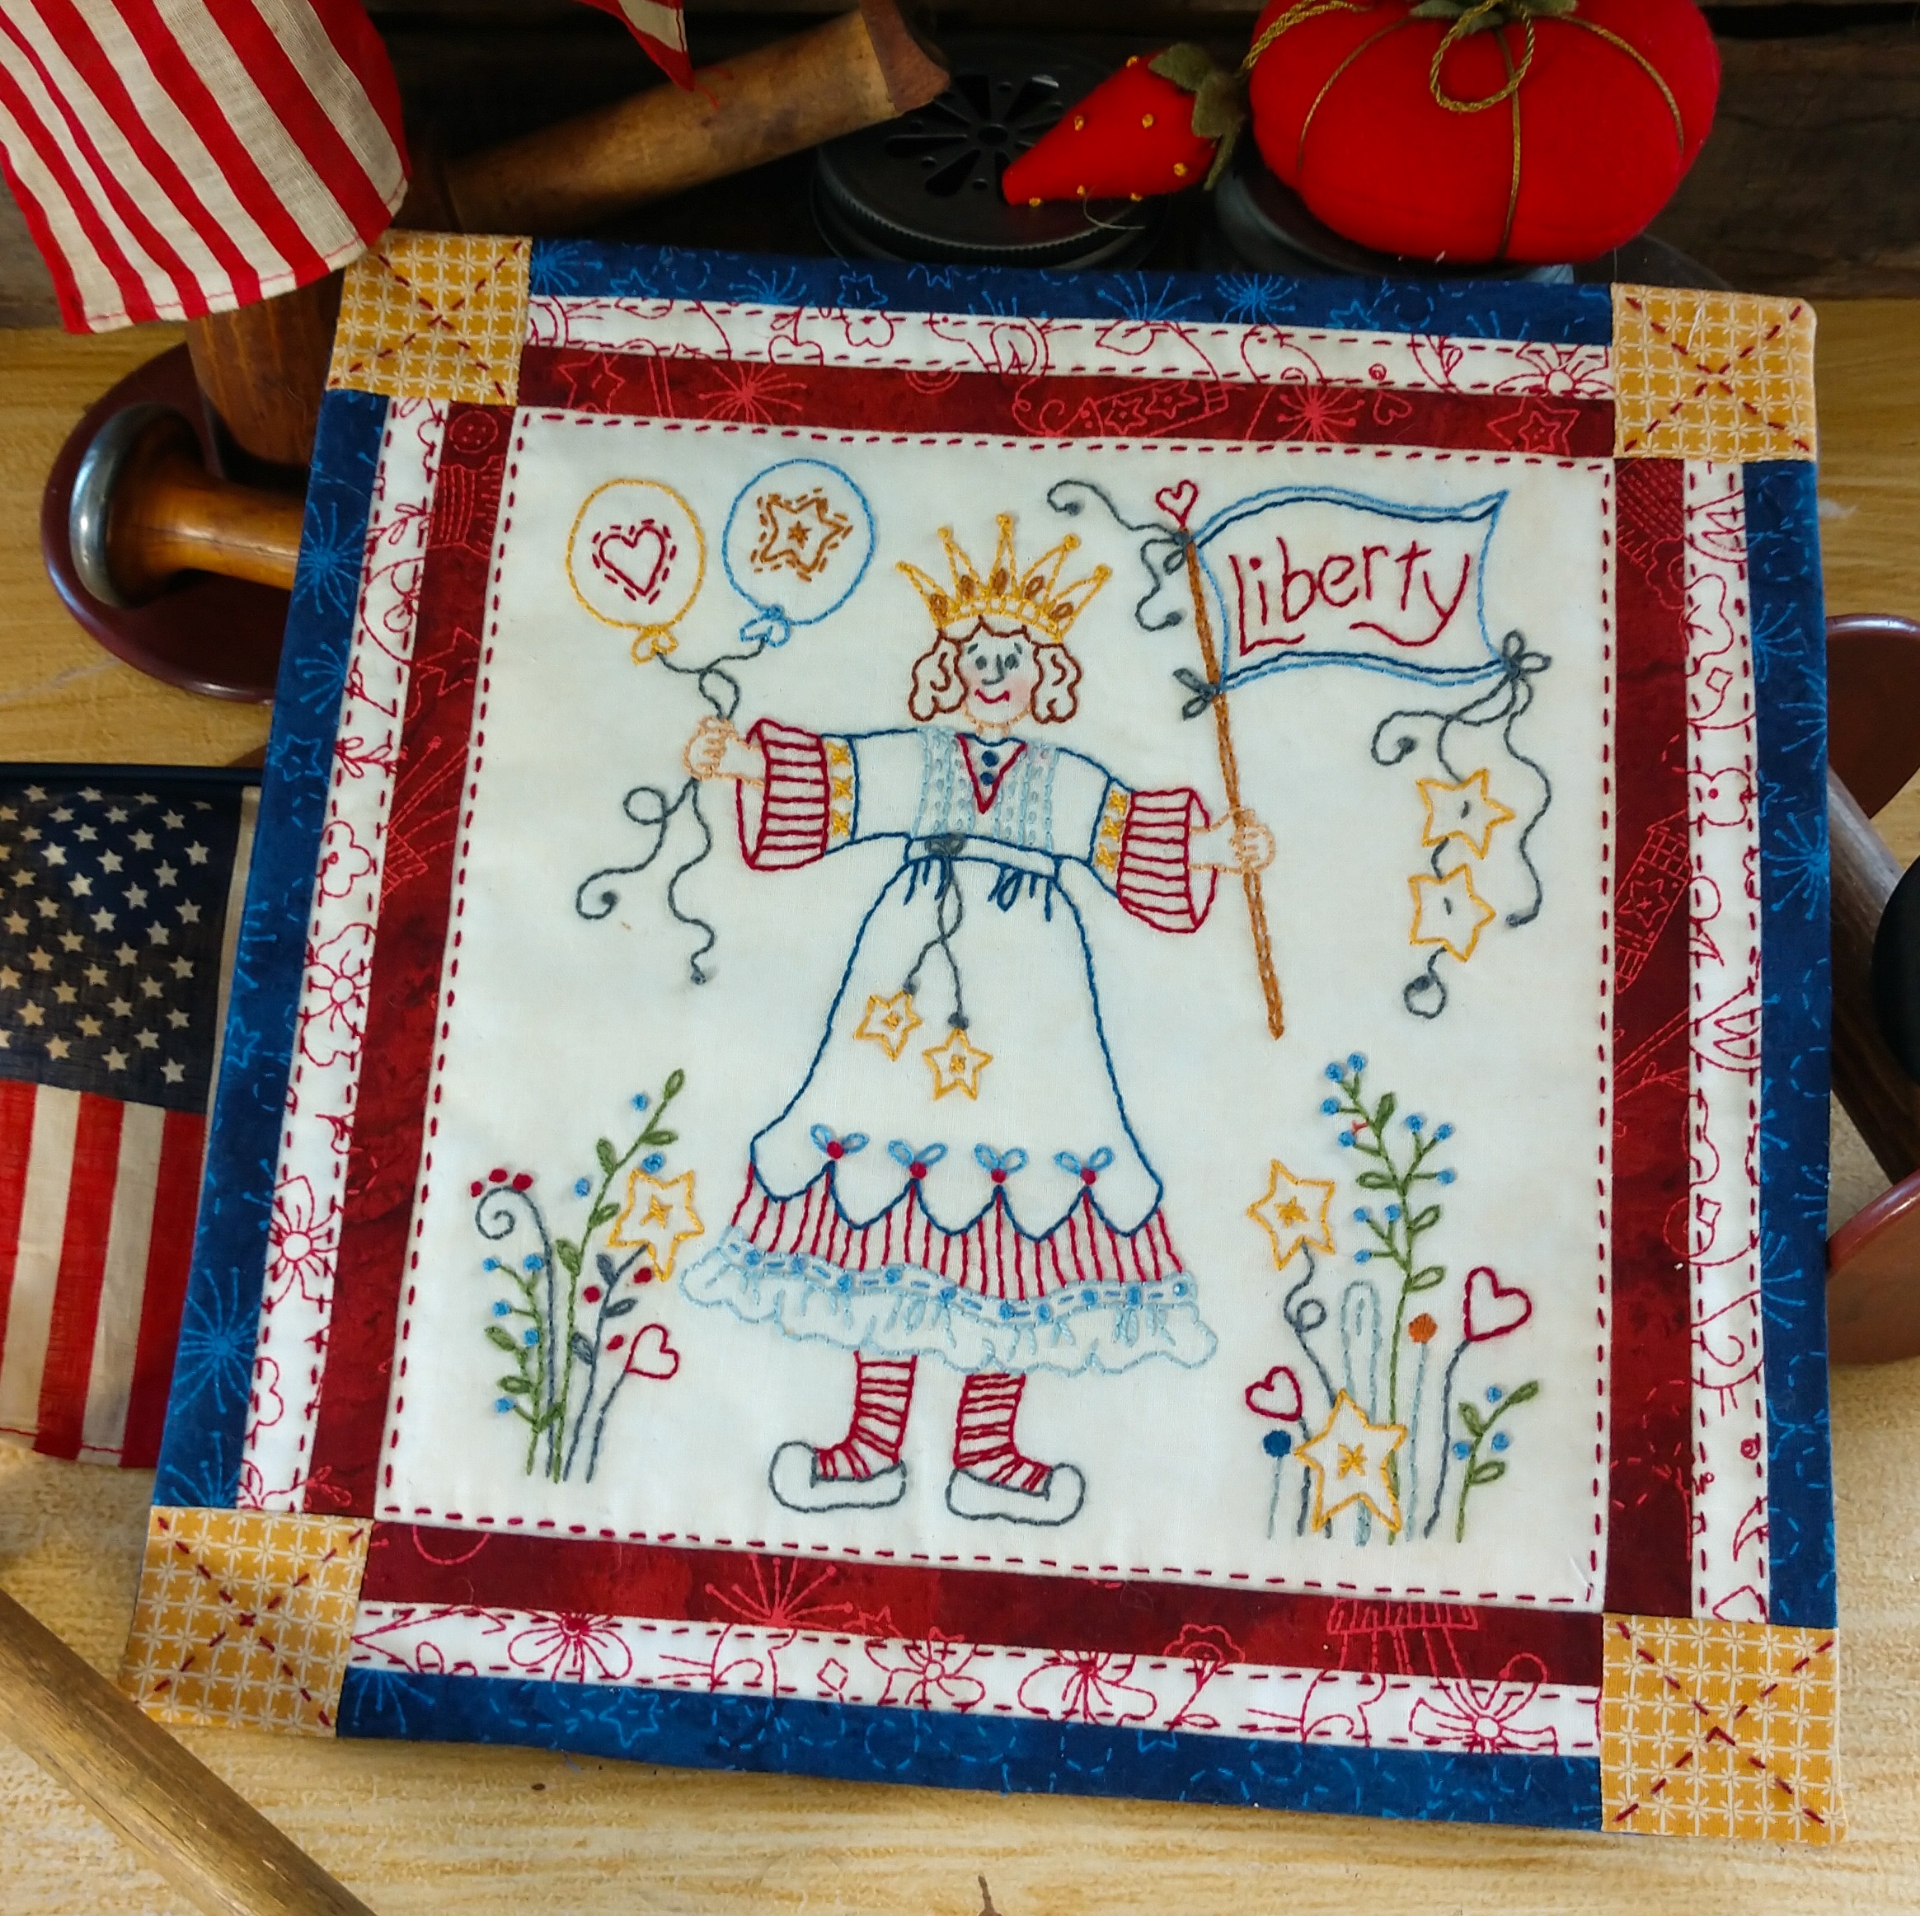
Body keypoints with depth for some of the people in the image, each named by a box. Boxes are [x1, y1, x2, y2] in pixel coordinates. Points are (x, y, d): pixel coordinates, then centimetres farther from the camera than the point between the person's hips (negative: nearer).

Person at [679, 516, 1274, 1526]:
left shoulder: (1064, 781, 14)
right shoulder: (911, 761, 12)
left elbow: (1139, 841, 10)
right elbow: (824, 785, 4)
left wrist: (1214, 845, -5)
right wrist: (742, 761, -10)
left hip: (1025, 987, 1)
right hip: (912, 978, 0)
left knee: (1024, 1183, -4)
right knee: (881, 1190, -3)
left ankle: (988, 1454, 8)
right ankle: (872, 1448, 8)